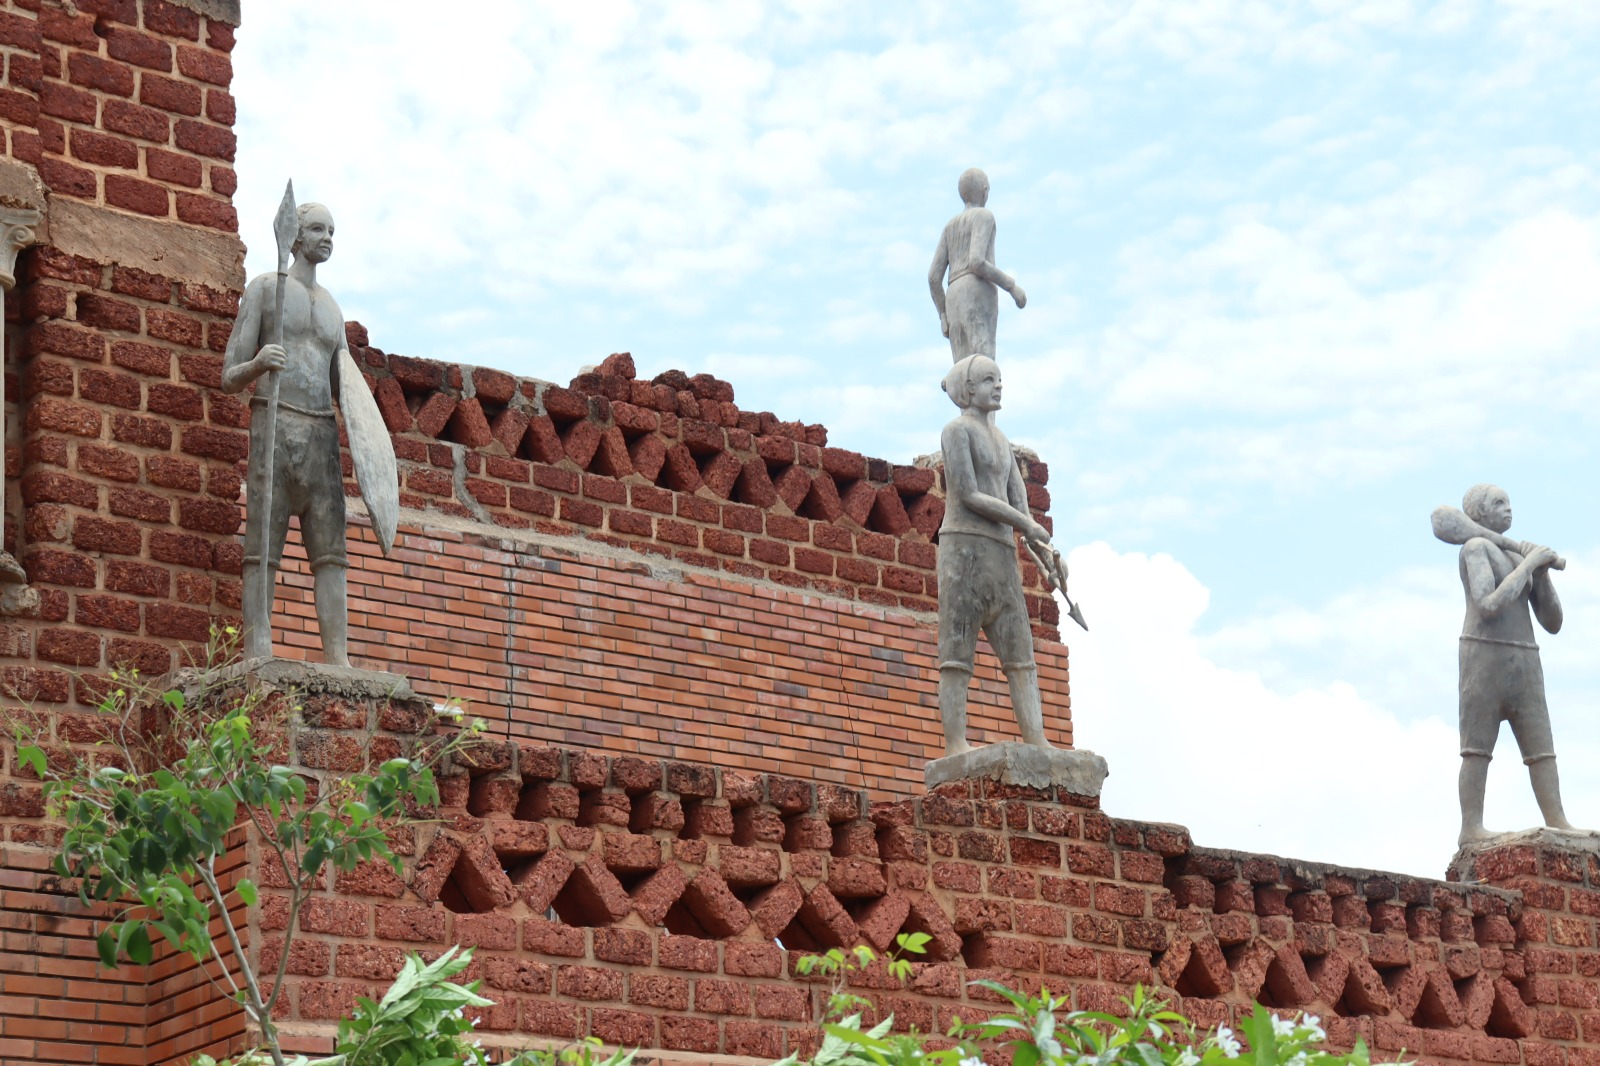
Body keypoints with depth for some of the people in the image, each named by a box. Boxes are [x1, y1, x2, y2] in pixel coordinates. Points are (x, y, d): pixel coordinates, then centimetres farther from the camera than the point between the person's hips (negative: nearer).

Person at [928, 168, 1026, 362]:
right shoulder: (984, 216, 4)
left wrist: (944, 316, 22)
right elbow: (976, 262, -12)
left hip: (955, 303, 7)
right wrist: (1012, 286, -4)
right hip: (979, 295, -7)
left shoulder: (950, 227, 26)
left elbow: (933, 277, 17)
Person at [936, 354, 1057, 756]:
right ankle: (955, 745, -16)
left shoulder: (1001, 441, 25)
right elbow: (968, 495, -11)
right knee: (957, 649, -11)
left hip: (1001, 553, 8)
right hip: (964, 545, -8)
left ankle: (1037, 742, -7)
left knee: (1019, 650, -1)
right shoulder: (957, 429, 0)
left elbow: (1019, 504, 16)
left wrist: (1038, 542, -5)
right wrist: (1027, 526, -9)